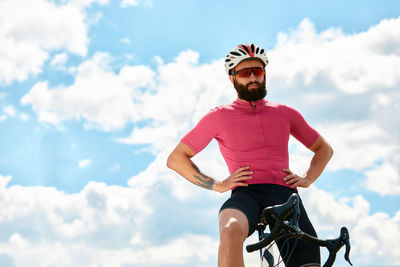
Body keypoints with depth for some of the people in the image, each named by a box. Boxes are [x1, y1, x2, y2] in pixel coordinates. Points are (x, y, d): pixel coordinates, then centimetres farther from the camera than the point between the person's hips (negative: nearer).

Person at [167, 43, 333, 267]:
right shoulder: (220, 117, 11)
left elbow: (324, 148, 32)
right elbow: (175, 159, 12)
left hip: (285, 195, 3)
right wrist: (217, 185, 2)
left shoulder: (285, 113, 19)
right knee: (231, 232, -39)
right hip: (246, 194, -3)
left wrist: (307, 179, 13)